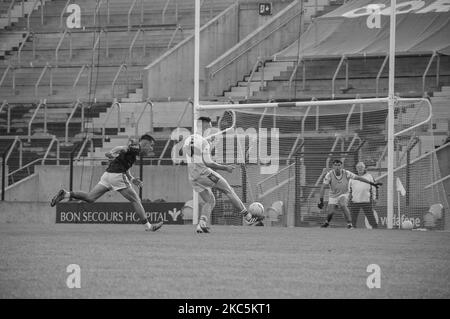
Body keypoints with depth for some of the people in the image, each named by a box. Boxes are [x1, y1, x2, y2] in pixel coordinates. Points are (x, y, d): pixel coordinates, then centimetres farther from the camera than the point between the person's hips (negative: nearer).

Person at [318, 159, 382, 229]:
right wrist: (321, 200, -23)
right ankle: (327, 222, 27)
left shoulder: (346, 173, -15)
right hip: (333, 196, 1)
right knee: (330, 212, -9)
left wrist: (372, 183, -10)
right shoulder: (329, 175, -17)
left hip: (343, 195, -1)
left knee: (343, 205, -32)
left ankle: (349, 223, -28)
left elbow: (358, 178, -9)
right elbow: (323, 187, -17)